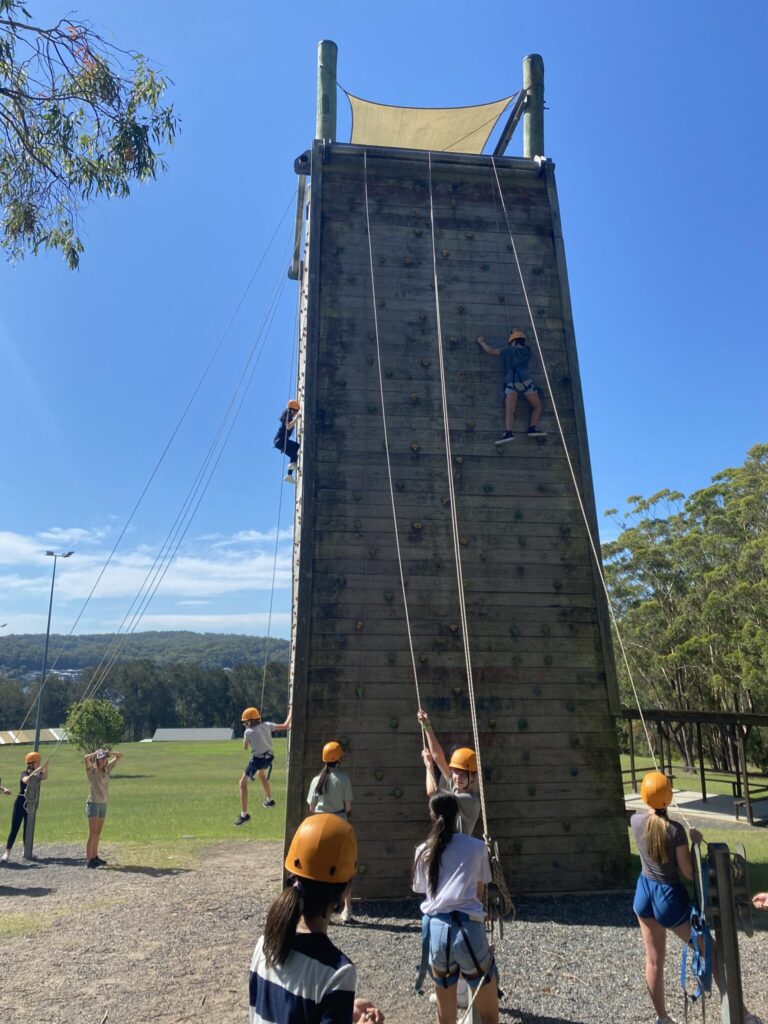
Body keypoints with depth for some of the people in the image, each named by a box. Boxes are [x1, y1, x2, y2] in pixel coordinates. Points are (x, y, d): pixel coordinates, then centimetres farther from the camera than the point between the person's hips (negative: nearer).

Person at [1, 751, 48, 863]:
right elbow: (26, 780, -34)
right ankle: (7, 853, -6)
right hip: (20, 803, -6)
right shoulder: (25, 773, -11)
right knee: (14, 828, -8)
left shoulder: (36, 774, 6)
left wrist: (46, 766, -22)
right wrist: (37, 770, -38)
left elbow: (45, 777, -12)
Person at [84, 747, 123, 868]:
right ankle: (88, 859, -4)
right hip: (93, 804, -6)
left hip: (103, 804, 6)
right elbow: (86, 758, -31)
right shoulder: (91, 769, -10)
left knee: (98, 833, 12)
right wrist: (96, 753, -14)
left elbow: (120, 756, 11)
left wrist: (108, 752, -3)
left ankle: (95, 857, 20)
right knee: (92, 834, -7)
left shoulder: (107, 768, 6)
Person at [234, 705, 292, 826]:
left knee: (243, 783, 6)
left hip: (257, 759, -6)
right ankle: (269, 800, 50)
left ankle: (244, 815, 1)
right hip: (268, 757, 6)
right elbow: (285, 726, 0)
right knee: (261, 775, 36)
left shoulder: (249, 732, -15)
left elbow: (245, 748, 1)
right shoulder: (267, 726, -4)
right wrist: (291, 713, 11)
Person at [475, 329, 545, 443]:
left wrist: (481, 342, 34)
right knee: (537, 406, 13)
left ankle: (508, 433, -32)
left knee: (509, 410, -14)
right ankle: (533, 427, -5)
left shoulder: (508, 351, 18)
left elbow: (490, 351, 19)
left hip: (511, 381, 0)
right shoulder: (527, 351, 22)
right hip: (525, 379, 0)